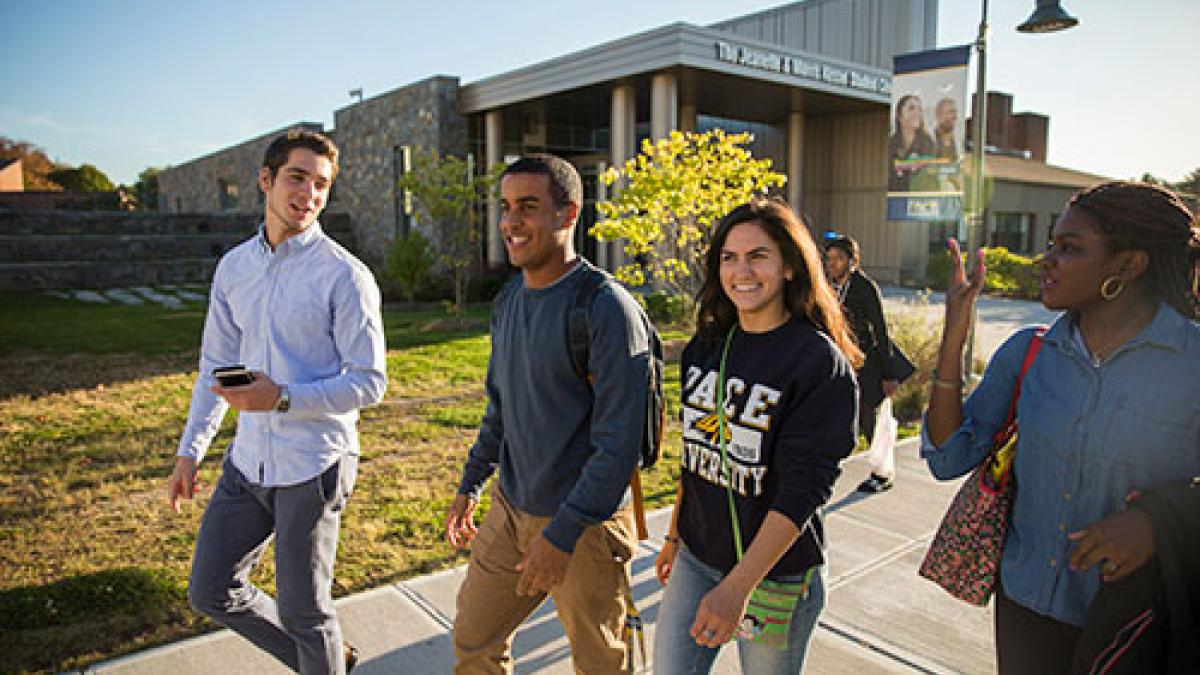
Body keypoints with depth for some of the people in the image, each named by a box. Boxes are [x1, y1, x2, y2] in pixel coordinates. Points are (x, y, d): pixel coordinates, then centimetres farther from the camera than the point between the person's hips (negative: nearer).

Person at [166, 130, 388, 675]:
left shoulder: (345, 275, -12)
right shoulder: (233, 267, 7)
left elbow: (369, 382, -13)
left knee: (302, 611, 7)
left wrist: (282, 398, -24)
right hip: (248, 460, 7)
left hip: (314, 466, -6)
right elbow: (214, 366, 16)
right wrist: (190, 450, 14)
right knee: (210, 592, 17)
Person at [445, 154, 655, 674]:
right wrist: (470, 485, 17)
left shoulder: (607, 309, -20)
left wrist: (562, 534, -22)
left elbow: (619, 442, -22)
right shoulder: (510, 299, 5)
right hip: (510, 508, 7)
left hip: (583, 525, -6)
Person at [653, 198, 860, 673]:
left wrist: (737, 587, -25)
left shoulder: (821, 362, -17)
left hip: (775, 573, -5)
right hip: (696, 560, 5)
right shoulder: (706, 345, 2)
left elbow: (802, 488, -21)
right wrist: (674, 534, 15)